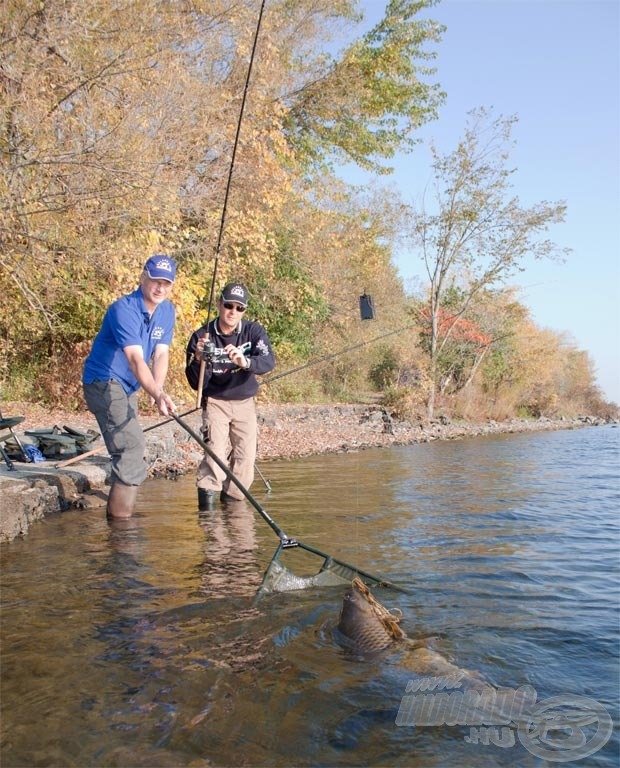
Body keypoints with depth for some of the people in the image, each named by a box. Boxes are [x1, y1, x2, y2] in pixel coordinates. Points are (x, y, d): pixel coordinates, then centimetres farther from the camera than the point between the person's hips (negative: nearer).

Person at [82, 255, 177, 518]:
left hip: (128, 387, 9)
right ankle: (119, 518, -10)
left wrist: (157, 389, -23)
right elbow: (136, 359, -35)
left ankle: (118, 513, 34)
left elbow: (160, 354, -4)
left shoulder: (167, 311, 1)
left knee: (127, 449, 18)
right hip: (104, 382, -9)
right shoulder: (124, 309, -24)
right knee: (131, 444, -18)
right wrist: (158, 395, -48)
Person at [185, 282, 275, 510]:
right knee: (215, 450, -21)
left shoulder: (253, 330, -9)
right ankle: (207, 496, -13)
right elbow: (196, 384, -13)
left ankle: (231, 499, 16)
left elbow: (269, 361, -27)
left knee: (246, 455, -3)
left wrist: (245, 361, -47)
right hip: (215, 401, -2)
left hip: (245, 402, 2)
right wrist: (199, 360, -33)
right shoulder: (201, 336, -12)